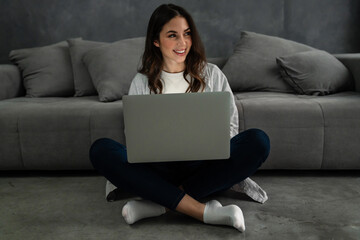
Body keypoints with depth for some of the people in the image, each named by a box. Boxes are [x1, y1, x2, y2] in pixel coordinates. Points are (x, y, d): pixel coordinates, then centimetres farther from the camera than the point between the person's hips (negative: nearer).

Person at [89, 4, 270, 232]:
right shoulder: (142, 82, 9)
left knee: (258, 140, -25)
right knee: (101, 149, -25)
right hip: (159, 169, 0)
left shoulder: (212, 74, 9)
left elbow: (230, 125, 8)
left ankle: (161, 203, -28)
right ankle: (203, 211, -32)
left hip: (204, 167, 0)